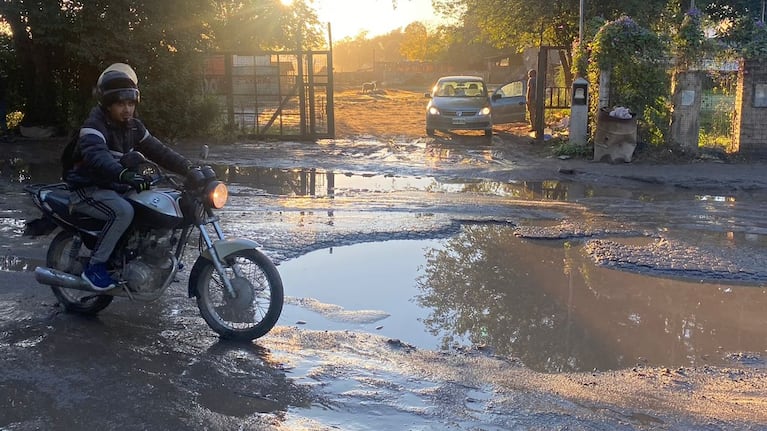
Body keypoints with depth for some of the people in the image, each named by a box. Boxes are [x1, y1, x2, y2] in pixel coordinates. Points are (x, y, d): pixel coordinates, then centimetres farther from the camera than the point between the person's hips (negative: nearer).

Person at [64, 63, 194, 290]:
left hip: (115, 187, 8)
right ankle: (95, 266, -23)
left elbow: (157, 150, 8)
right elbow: (96, 155, -39)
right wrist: (125, 174, -56)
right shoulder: (95, 124, -20)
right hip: (88, 188, -8)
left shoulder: (133, 126, 7)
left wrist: (188, 167, -5)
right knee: (123, 212, -34)